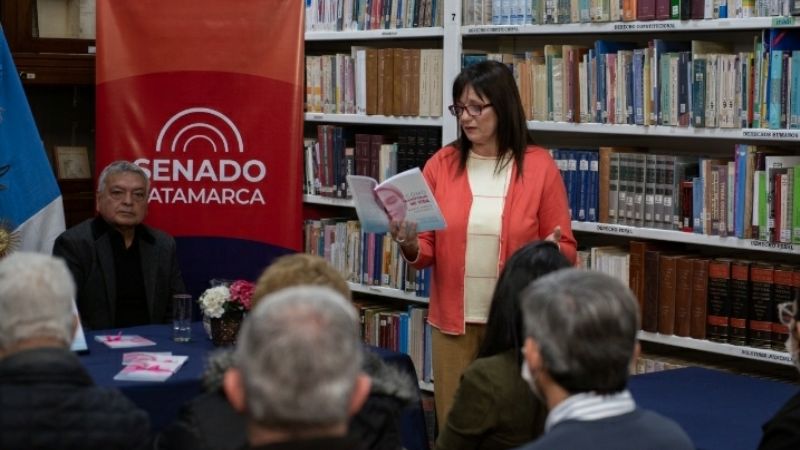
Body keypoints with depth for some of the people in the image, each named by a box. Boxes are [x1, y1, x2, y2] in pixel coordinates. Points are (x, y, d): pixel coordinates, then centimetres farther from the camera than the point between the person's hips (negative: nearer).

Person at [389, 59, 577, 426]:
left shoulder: (539, 166, -2)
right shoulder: (442, 164, 3)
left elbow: (566, 250, 2)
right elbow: (426, 253, 5)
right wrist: (410, 246, -16)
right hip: (453, 320, 2)